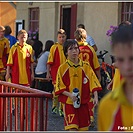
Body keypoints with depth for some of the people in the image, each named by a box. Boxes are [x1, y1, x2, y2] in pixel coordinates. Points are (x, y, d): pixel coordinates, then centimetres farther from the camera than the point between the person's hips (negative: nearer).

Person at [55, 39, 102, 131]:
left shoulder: (86, 66, 4)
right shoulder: (63, 68, -3)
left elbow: (93, 82, 2)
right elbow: (60, 87, -3)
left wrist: (96, 97, -11)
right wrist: (70, 95, -19)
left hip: (83, 102, 3)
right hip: (69, 103, -3)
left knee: (83, 128, 9)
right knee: (72, 128, -13)